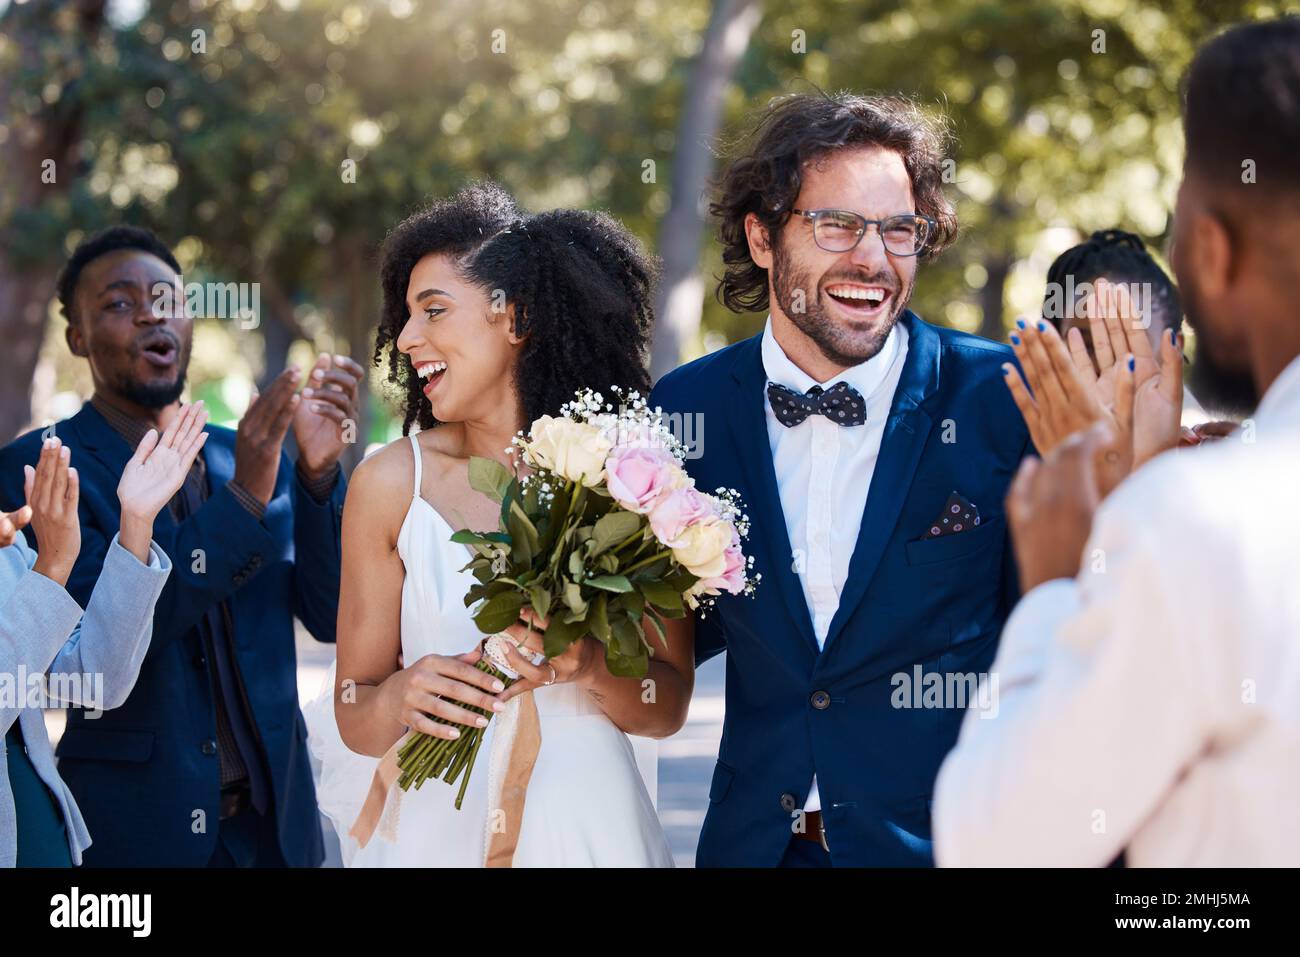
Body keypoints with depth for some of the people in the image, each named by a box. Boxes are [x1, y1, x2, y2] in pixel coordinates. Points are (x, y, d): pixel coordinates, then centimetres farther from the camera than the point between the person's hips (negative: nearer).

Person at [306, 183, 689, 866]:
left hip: (585, 828, 0)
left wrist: (593, 668, -21)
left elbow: (668, 709, -3)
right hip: (431, 827, 0)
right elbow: (355, 718, -3)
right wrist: (402, 697, -23)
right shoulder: (392, 482, -5)